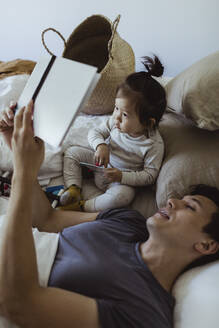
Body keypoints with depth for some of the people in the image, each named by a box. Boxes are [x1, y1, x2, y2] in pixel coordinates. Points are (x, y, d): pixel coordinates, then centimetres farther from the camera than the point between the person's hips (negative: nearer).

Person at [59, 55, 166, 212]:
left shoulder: (154, 144, -25)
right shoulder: (116, 121, -13)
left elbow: (150, 175, -20)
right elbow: (95, 132, 0)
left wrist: (122, 176, -30)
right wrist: (100, 145, -24)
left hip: (122, 177, -5)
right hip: (102, 163, 5)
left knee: (122, 195, -36)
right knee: (72, 152, 0)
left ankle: (82, 207, -20)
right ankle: (74, 189, -7)